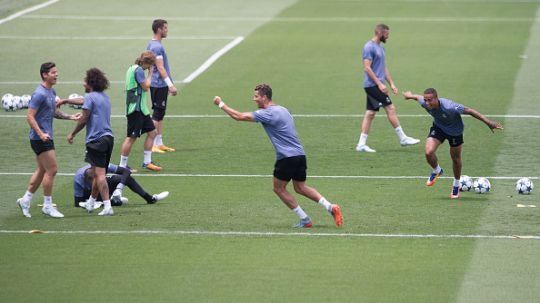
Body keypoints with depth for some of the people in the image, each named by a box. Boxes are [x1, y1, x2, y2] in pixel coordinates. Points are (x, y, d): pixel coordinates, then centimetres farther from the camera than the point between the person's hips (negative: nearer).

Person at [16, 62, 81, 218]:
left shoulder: (52, 92, 12)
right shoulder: (39, 94, -17)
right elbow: (30, 116, -20)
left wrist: (70, 117, 13)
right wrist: (41, 134, -28)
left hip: (46, 137, 10)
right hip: (40, 139, -10)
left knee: (42, 170, 14)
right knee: (52, 170, -7)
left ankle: (25, 200, 23)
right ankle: (47, 206, 2)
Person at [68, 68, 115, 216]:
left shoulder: (90, 97, -9)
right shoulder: (105, 97, 18)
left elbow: (84, 119, -12)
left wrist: (72, 134, 0)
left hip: (96, 139, -8)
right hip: (108, 137, 8)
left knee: (99, 174, -10)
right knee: (97, 173, 20)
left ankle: (107, 207, -18)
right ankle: (91, 203, 33)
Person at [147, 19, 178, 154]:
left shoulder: (154, 45, 15)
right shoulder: (156, 46, -17)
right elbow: (160, 67, -22)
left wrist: (169, 84, 26)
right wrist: (170, 84, -24)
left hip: (161, 85, 10)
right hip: (159, 85, -10)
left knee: (160, 115, 12)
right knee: (157, 115, -7)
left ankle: (159, 143, 16)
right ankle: (153, 144, -6)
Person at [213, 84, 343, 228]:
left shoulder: (268, 113, -12)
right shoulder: (281, 109, 16)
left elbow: (239, 116, -11)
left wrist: (221, 104, -2)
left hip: (287, 157, -9)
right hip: (300, 155, 9)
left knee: (279, 189, 7)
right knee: (300, 188, 18)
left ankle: (305, 219, 5)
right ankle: (330, 207, 2)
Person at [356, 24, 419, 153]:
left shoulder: (380, 47, 18)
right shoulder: (369, 47, -13)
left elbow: (383, 67, 24)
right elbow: (367, 68, -18)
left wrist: (391, 83, 19)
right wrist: (379, 84, -20)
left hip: (375, 86, 10)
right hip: (373, 85, -10)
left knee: (370, 113, 6)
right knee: (390, 109, -7)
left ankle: (361, 144, 6)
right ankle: (403, 138, -3)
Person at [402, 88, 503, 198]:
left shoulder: (449, 107, -42)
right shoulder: (424, 103, -27)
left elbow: (469, 111, -35)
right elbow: (417, 97, -3)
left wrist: (489, 123, -32)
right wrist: (409, 95, 22)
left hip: (455, 131, -3)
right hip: (438, 127, 3)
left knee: (456, 159, 11)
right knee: (429, 152, -18)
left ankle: (456, 184, 39)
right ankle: (436, 171, 17)